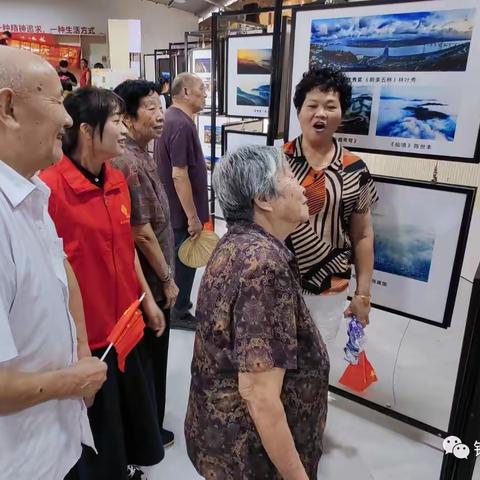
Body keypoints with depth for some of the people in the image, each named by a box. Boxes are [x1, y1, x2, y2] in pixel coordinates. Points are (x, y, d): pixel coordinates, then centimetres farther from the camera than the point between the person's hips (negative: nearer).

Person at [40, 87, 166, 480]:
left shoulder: (117, 181, 3)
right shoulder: (51, 185, -22)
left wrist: (147, 301, 14)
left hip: (125, 325, 8)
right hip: (84, 336, -7)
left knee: (136, 413, 27)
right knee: (96, 437, 17)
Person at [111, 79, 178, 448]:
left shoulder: (142, 156, 6)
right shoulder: (129, 164, -24)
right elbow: (142, 233, -24)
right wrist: (167, 279, -13)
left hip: (149, 277, 10)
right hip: (148, 281, -10)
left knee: (148, 355, 23)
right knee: (151, 357, 9)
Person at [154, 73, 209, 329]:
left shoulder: (171, 118, 9)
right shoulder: (182, 125, -23)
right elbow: (179, 175, -26)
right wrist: (193, 216, -22)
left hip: (171, 208, 10)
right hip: (182, 211, -10)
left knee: (176, 258, 21)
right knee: (184, 260, 4)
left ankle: (177, 303, 37)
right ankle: (179, 312, 19)